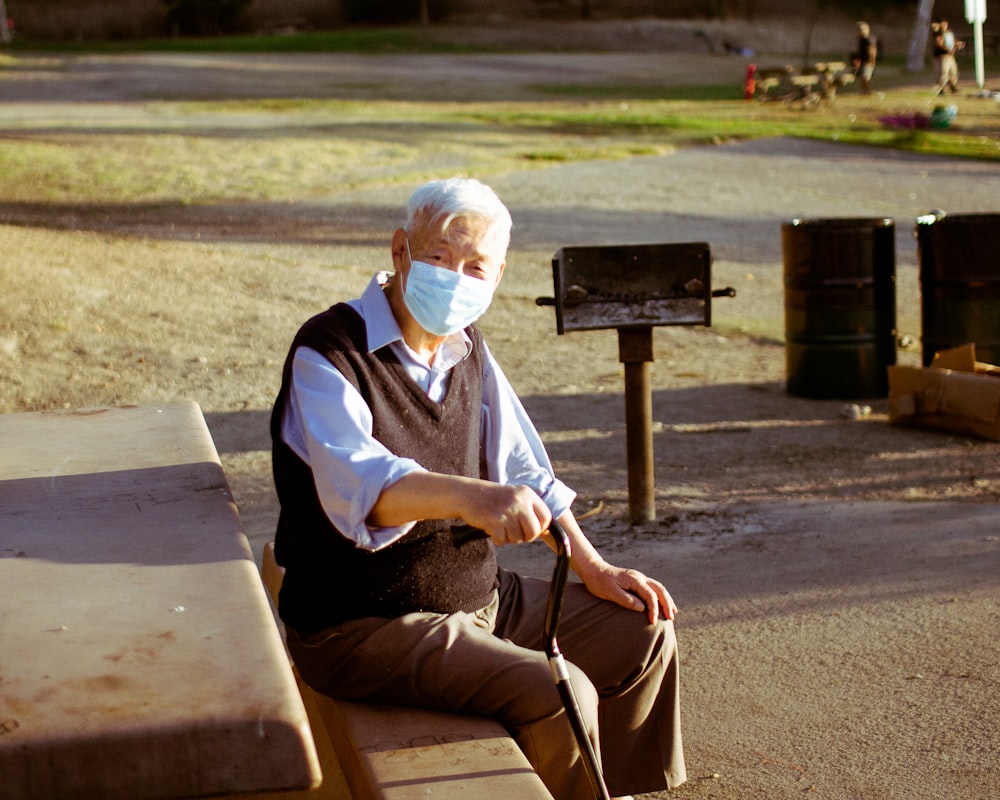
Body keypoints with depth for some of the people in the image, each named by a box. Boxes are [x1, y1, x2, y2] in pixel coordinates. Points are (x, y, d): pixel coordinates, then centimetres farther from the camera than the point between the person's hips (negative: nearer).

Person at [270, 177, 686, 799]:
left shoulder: (469, 349, 8)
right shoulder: (328, 353, -18)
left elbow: (525, 472, 16)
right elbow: (357, 483, -37)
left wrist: (594, 571, 6)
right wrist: (472, 496, -54)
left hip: (477, 596, 8)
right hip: (363, 625, -8)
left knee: (646, 636, 7)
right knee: (556, 694, -25)